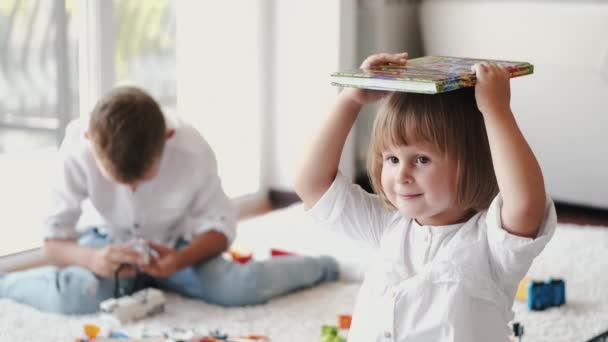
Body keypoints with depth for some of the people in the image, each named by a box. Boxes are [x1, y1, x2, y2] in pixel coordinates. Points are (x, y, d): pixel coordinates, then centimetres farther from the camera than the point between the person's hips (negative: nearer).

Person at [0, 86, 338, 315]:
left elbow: (221, 225, -17)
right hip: (112, 244, 0)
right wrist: (92, 259, -44)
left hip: (176, 245, 1)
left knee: (241, 288, -27)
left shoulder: (193, 151, -30)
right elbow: (54, 239, -21)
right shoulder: (78, 152, -29)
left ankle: (316, 266, 4)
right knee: (75, 295, -36)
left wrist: (181, 260, -38)